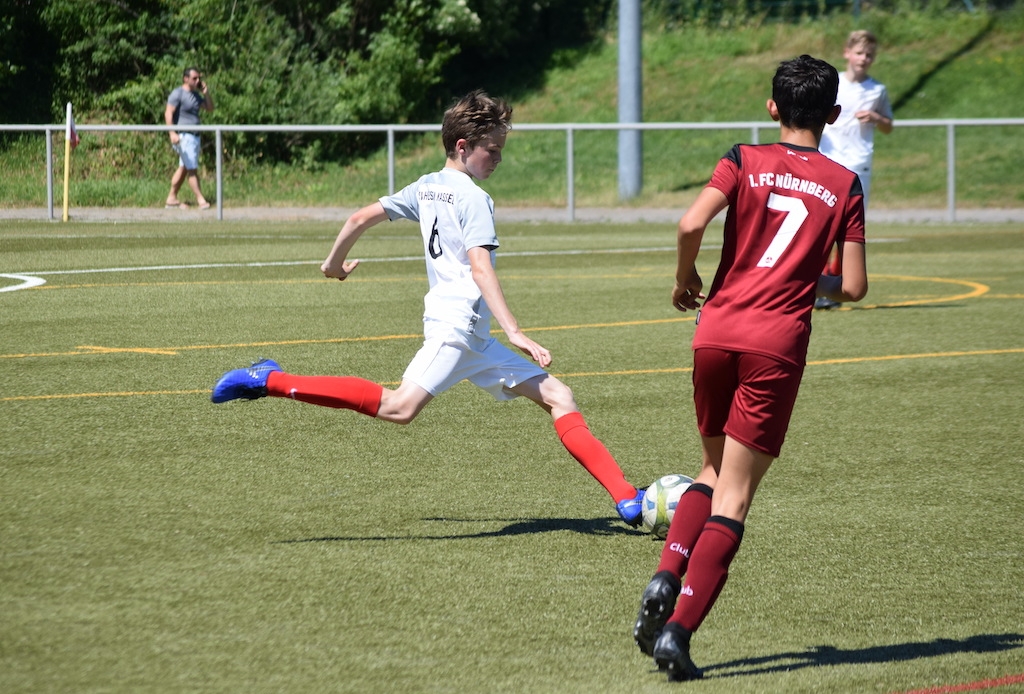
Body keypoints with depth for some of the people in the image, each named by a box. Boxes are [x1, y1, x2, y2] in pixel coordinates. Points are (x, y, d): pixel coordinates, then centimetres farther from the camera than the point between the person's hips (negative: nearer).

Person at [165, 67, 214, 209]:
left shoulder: (196, 95, 17)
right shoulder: (178, 93, -9)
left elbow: (210, 109, 19)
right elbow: (168, 113, -16)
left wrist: (206, 93, 5)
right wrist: (172, 133, -27)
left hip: (194, 136, 9)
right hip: (184, 136, -9)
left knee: (183, 168, 10)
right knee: (192, 169, -7)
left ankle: (171, 199, 14)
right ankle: (200, 199, -6)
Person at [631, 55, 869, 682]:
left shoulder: (745, 161, 5)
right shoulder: (845, 185, 5)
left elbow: (691, 224, -11)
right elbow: (853, 286, 3)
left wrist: (685, 279, 8)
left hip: (717, 330, 2)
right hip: (778, 344, -2)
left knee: (715, 470, 23)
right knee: (734, 497, 1)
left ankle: (666, 577, 0)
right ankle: (678, 629, -9)